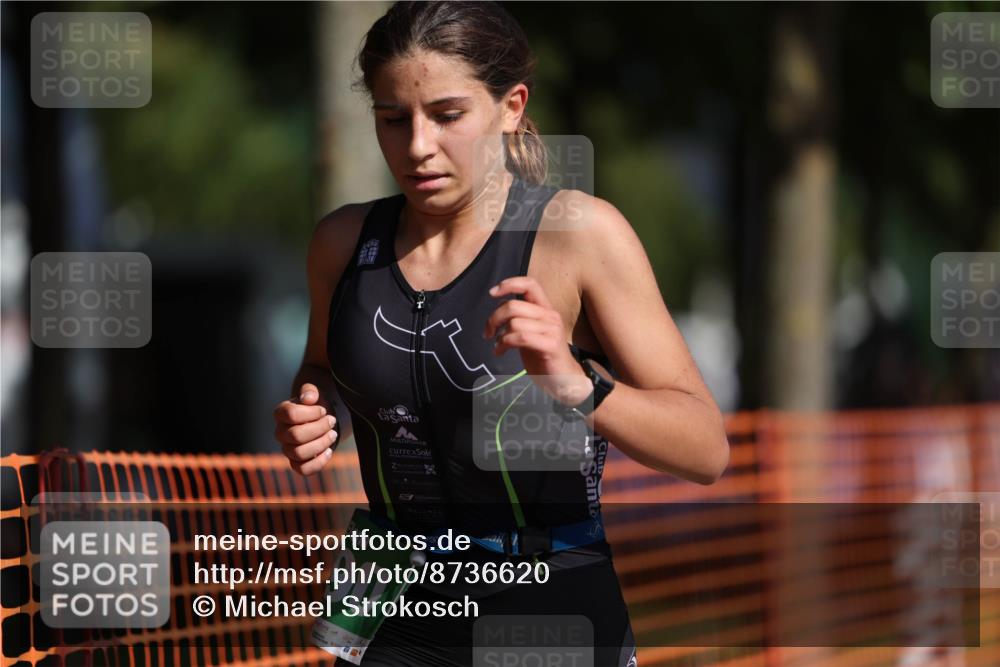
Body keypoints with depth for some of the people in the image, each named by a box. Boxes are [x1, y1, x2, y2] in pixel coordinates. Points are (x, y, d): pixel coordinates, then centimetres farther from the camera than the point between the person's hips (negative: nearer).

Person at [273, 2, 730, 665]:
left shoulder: (577, 232, -11)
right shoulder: (344, 241, 1)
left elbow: (706, 449, -13)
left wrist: (578, 387, -30)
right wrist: (310, 424, 0)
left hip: (552, 613, -4)